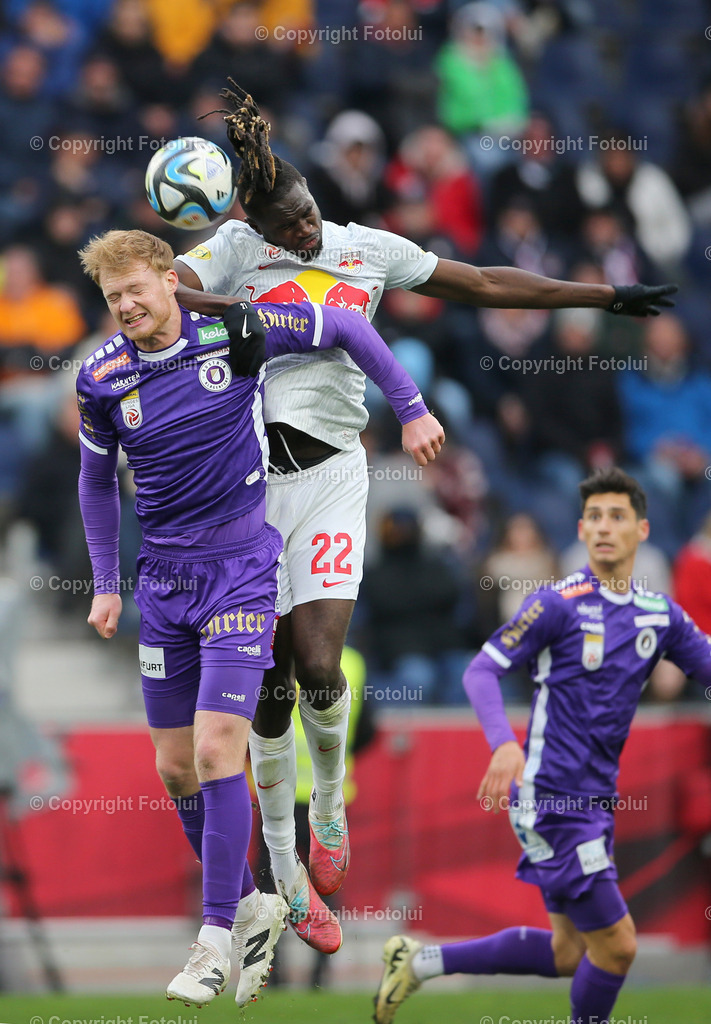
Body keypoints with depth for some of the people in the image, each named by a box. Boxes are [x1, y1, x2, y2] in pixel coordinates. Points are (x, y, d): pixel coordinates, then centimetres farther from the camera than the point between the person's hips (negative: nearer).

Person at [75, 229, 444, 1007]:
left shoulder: (237, 332, -10)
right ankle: (249, 905, 24)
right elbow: (96, 479, 16)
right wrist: (105, 584, 12)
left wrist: (411, 411, 6)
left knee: (216, 751, -15)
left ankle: (217, 935, -9)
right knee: (174, 767, 5)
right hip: (163, 583, 4)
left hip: (241, 570, -4)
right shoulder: (102, 378, 0)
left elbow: (346, 328, 4)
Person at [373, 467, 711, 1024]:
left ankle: (419, 961, 25)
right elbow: (481, 670, -11)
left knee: (568, 953, 13)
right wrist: (505, 744, -28)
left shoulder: (660, 613, 7)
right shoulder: (559, 603, -11)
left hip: (595, 800, 7)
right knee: (616, 945, -9)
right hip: (551, 799, -7)